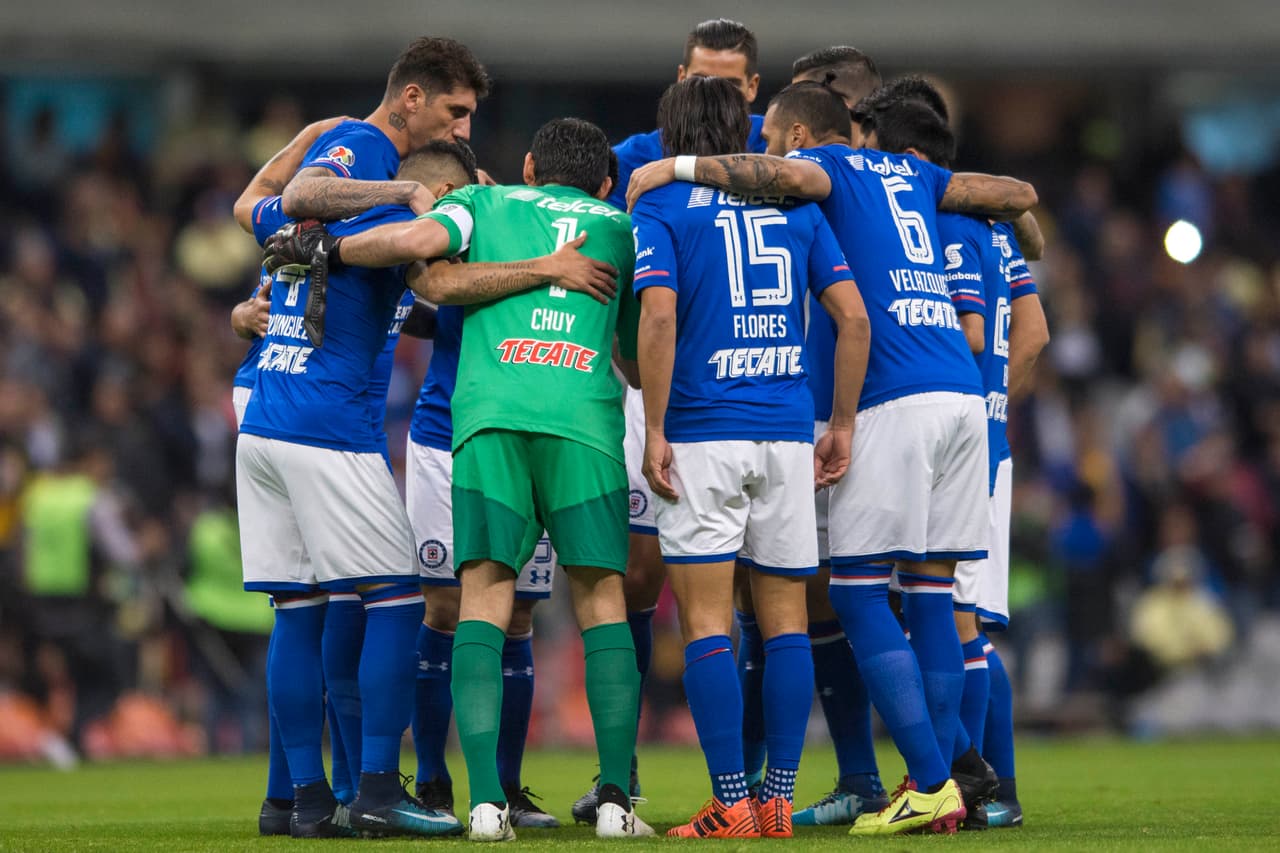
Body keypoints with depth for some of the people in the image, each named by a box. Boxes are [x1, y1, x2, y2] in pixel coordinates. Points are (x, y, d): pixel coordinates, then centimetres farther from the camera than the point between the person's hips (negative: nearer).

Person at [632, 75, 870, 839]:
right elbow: (853, 317, 6)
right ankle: (780, 798, 6)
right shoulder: (795, 204, 12)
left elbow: (659, 318, -13)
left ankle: (733, 803, -7)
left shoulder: (661, 209, 1)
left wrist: (654, 431, -9)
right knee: (785, 617, 9)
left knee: (707, 622, -2)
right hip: (789, 433, 4)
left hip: (703, 433, -4)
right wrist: (843, 425, 12)